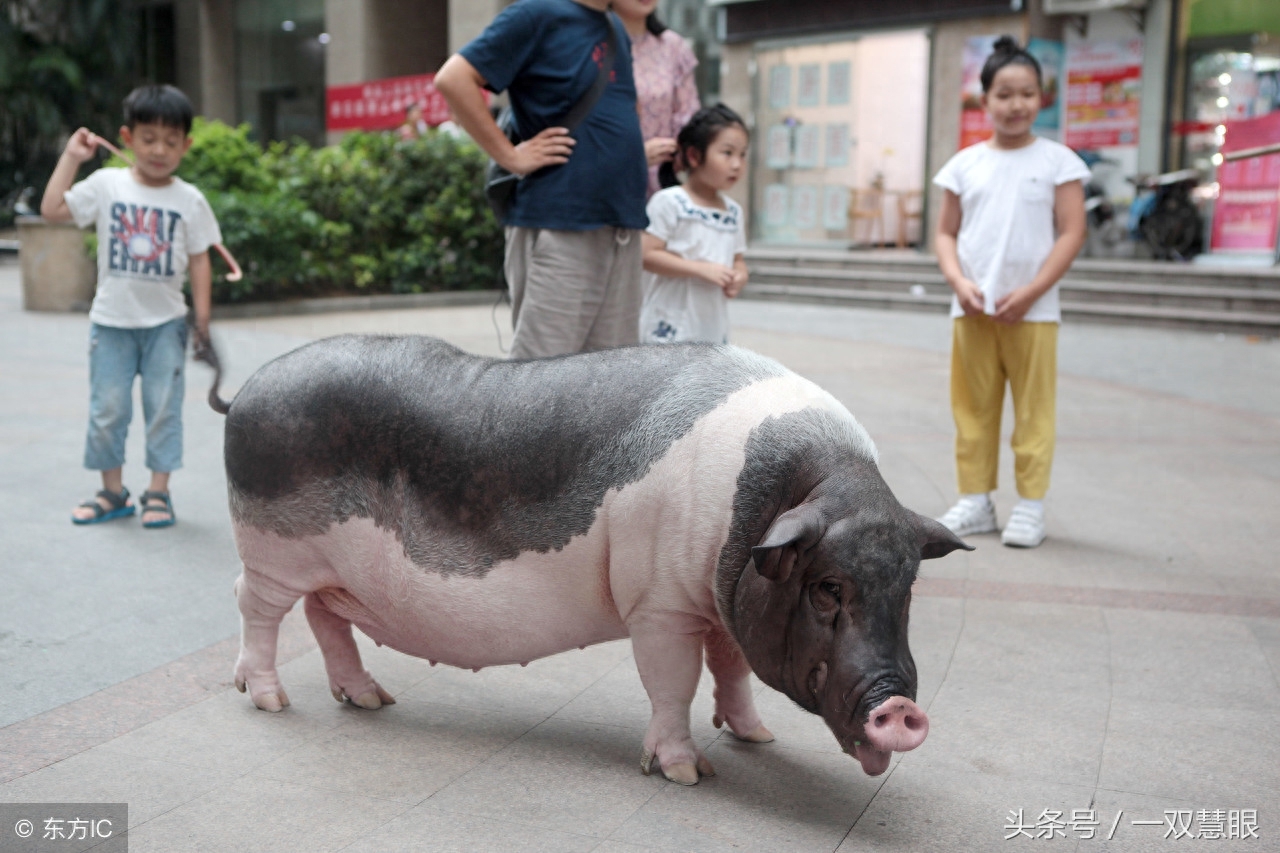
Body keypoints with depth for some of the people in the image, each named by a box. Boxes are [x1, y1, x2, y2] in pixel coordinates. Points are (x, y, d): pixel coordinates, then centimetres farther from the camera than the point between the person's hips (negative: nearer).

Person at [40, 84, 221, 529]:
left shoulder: (189, 199, -2)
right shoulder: (107, 185, -1)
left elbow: (199, 260, 1)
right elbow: (52, 209, -7)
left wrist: (202, 317, -4)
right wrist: (71, 156, -4)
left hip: (165, 322, -1)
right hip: (111, 321, 1)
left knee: (164, 408, 2)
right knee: (107, 409, 6)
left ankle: (158, 492, 12)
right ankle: (112, 491, 19)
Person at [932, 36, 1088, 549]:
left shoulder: (1057, 161, 1)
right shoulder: (965, 164, 8)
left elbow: (1071, 233, -4)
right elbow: (946, 233, 9)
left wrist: (1029, 292, -13)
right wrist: (959, 282, -9)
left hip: (1032, 312, -3)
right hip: (972, 310, 3)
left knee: (1034, 409, 2)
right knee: (973, 407, 8)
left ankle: (1030, 506, 10)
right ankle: (975, 501, 18)